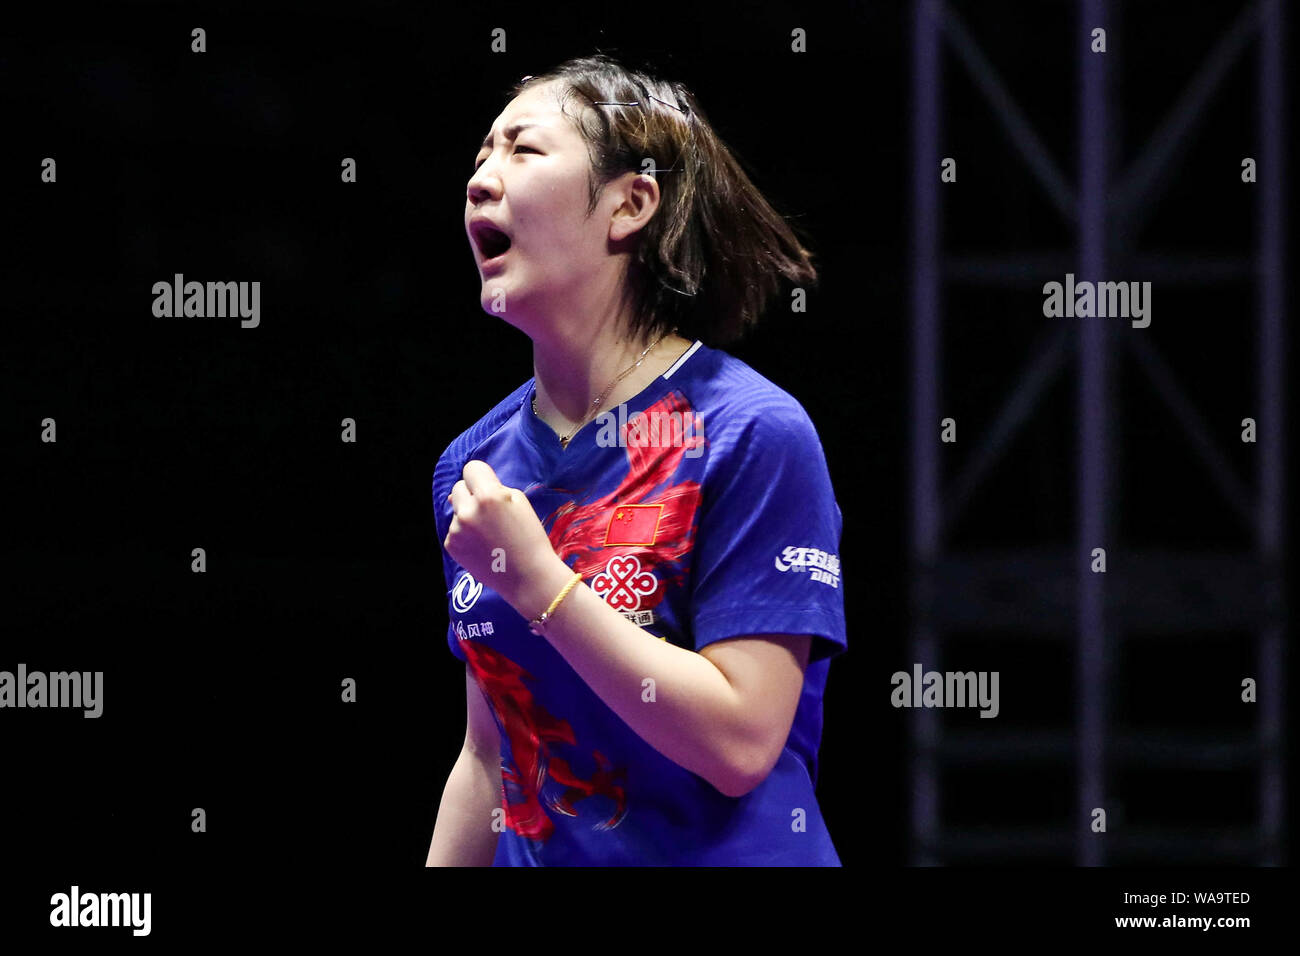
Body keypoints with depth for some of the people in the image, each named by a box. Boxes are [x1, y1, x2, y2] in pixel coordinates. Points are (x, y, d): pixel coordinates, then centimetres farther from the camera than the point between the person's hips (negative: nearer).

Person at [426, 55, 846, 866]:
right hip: (535, 857, 5)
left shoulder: (753, 433, -14)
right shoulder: (475, 466, 4)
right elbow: (490, 754, 10)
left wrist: (533, 579, -22)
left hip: (720, 850, -5)